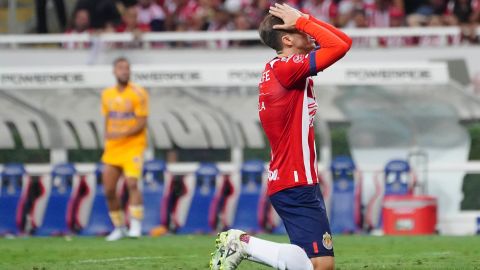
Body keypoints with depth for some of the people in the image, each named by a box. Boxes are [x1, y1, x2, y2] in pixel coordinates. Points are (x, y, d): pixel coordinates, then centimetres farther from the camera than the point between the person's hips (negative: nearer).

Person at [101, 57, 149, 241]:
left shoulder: (138, 94, -7)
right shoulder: (107, 95, 10)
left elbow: (141, 124, -12)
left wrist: (121, 134, -23)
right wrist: (107, 143, 10)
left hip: (133, 146, -6)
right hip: (112, 149, 6)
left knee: (132, 184, -21)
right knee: (109, 190, 3)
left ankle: (135, 226, -20)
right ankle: (119, 227, 17)